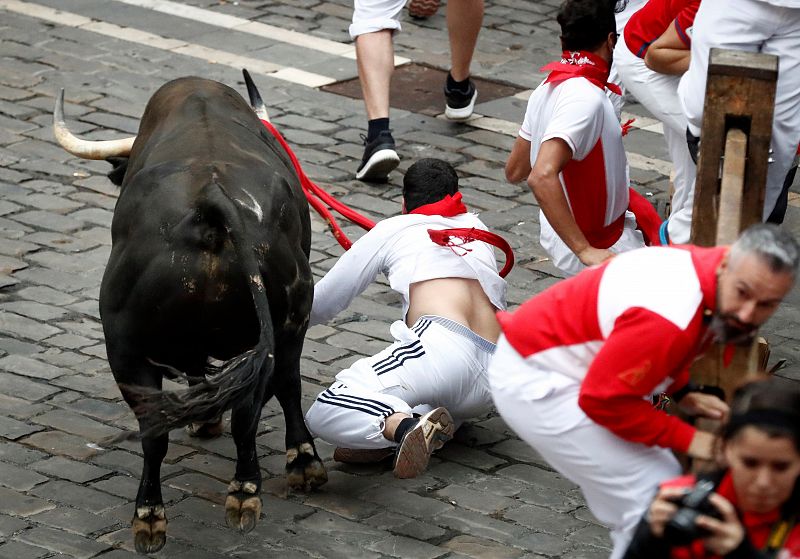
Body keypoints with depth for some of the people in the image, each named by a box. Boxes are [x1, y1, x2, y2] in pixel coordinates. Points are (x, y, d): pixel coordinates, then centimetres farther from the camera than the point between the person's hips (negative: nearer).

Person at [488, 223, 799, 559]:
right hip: (534, 383, -10)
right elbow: (603, 398, -27)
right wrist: (685, 439, -18)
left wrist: (682, 394, 3)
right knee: (654, 499, -13)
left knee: (664, 482, 11)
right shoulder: (672, 316, -36)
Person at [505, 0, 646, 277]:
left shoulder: (546, 89, 3)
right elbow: (542, 177, -34)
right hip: (601, 249, -8)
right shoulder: (587, 98, -24)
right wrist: (586, 251, -32)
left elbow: (514, 171, 13)